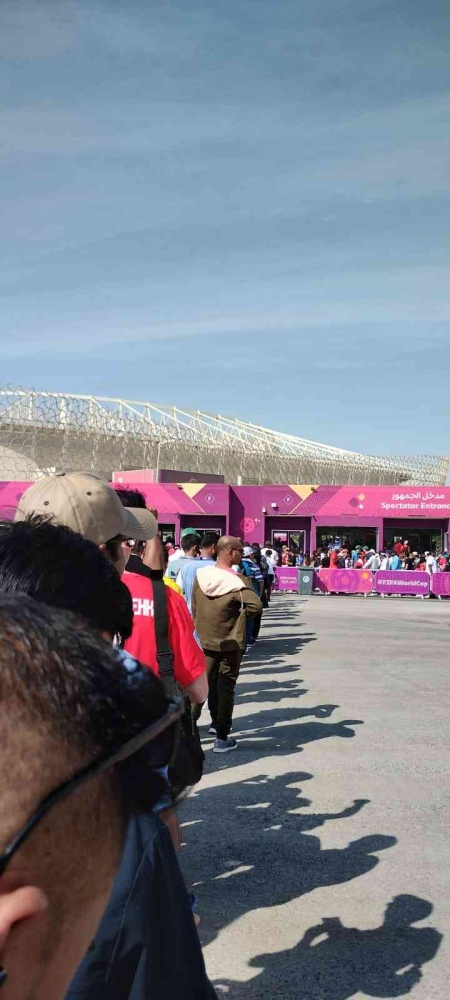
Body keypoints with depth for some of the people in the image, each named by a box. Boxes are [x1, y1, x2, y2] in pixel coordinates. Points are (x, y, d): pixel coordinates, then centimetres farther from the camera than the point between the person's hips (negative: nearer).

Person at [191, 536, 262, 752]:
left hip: (204, 641, 4)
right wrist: (238, 615, -7)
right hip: (230, 643, -4)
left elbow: (194, 608, 5)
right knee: (225, 688, 5)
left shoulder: (201, 575, -3)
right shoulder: (237, 581, -19)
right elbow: (256, 606, -26)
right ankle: (222, 738, 10)